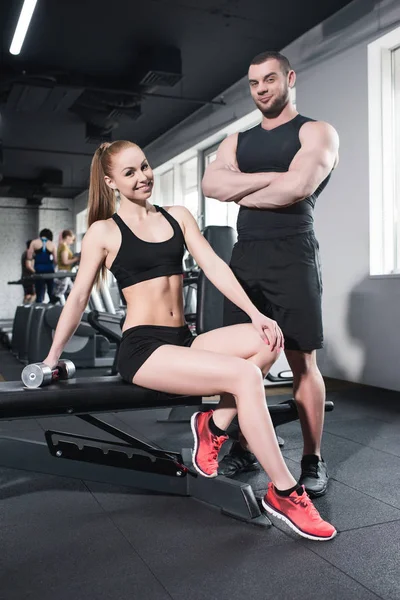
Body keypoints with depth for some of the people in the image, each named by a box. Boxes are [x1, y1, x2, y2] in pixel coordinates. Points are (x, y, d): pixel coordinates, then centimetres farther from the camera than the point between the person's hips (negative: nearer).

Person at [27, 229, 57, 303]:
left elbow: (29, 257, 0)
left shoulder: (34, 242, 3)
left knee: (39, 295, 1)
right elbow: (56, 260, 1)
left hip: (39, 270, 0)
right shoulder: (52, 244, 3)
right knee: (52, 294, 9)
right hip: (49, 270, 0)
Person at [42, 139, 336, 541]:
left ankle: (214, 426, -6)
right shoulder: (104, 232, 1)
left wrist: (255, 314, -8)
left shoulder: (178, 216, 13)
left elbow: (214, 266, 4)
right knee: (245, 375, -26)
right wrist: (52, 358, 10)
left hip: (184, 341, 6)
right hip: (143, 348, -5)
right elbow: (78, 298, 6)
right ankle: (283, 493, -14)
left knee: (268, 340, -19)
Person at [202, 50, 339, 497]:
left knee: (302, 361, -2)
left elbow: (296, 188, -16)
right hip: (245, 255, 5)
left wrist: (241, 193, -2)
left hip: (291, 255, -5)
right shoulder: (238, 140, 19)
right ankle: (243, 449, 20)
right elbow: (211, 184, -1)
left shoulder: (316, 132, 3)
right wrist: (270, 178, -10)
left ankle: (313, 460, 11)